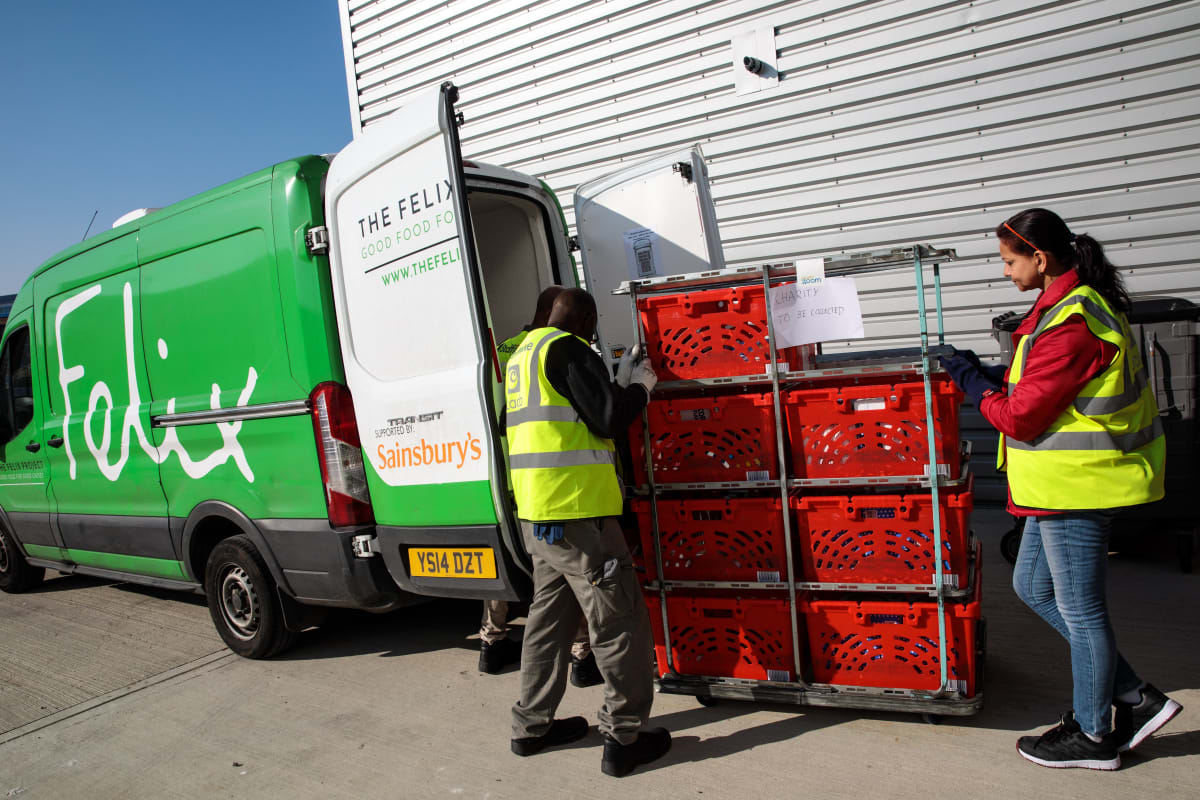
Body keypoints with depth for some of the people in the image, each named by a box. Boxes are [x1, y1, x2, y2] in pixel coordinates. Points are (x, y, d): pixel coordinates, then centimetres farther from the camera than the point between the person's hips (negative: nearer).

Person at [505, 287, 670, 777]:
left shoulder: (523, 355, 19)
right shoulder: (568, 349, -10)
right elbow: (609, 419, -15)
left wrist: (622, 383, 22)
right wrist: (641, 386, 3)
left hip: (536, 514, 10)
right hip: (576, 510, -9)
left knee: (549, 617, 18)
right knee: (619, 622, 0)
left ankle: (532, 725, 28)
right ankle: (623, 737, 7)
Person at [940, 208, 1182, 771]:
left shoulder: (1069, 323, -22)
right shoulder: (1080, 304, 12)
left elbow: (1020, 417, -20)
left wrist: (971, 378, -6)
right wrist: (989, 376, 7)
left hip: (1076, 484, -11)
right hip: (1065, 480, 11)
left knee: (1079, 608, 4)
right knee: (1033, 586, 18)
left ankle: (1092, 736, 23)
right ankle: (1136, 699, 27)